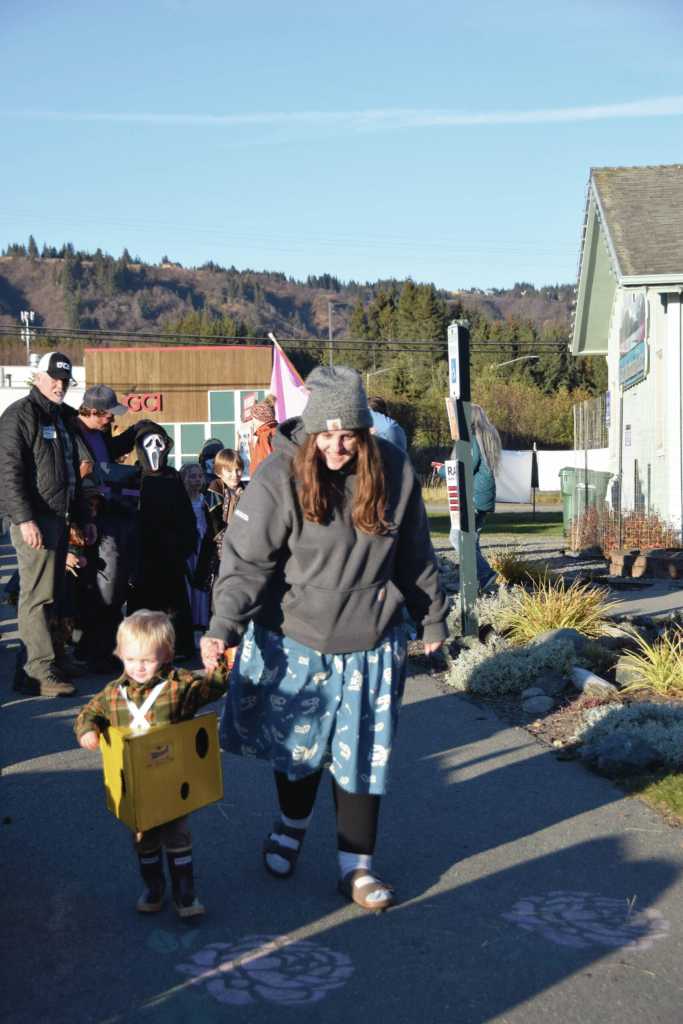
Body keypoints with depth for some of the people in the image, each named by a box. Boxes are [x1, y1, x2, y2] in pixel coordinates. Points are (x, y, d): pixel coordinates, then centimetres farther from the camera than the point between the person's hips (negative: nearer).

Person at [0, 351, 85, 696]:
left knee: (50, 595, 12)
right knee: (37, 596, -9)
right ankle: (40, 672, -7)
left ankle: (38, 664, 20)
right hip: (35, 520, -9)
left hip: (59, 519, 9)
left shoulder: (62, 418, 20)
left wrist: (79, 517, 23)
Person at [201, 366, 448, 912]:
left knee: (362, 753, 8)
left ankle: (356, 865, 24)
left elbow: (416, 555, 5)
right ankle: (292, 825, 46)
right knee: (296, 743, 16)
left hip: (370, 643, 1)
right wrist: (223, 627, -28)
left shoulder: (393, 470, -8)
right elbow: (247, 560, -16)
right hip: (294, 640, -1)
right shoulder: (281, 476, -17)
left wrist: (433, 617, 13)